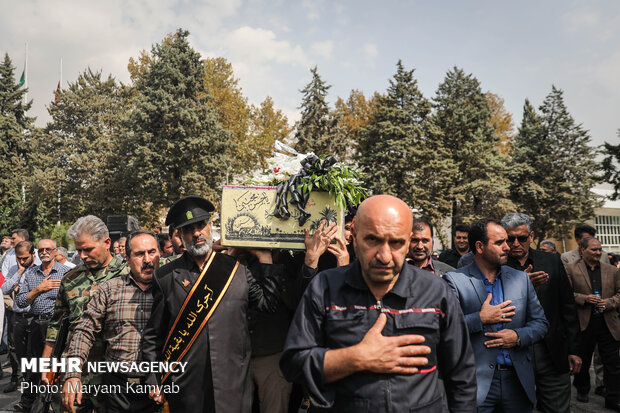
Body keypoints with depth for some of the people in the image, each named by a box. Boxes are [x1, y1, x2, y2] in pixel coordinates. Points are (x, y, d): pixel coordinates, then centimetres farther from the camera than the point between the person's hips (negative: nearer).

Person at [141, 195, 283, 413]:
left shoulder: (238, 269, 4)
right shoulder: (165, 277, 2)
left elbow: (270, 303, -1)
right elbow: (154, 335, 5)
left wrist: (264, 258, 0)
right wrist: (155, 381, 3)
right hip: (185, 387, 0)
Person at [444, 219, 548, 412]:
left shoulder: (521, 278, 7)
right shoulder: (455, 280, -8)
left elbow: (540, 322, 10)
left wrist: (518, 336, -8)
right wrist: (481, 319, -17)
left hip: (518, 381, 5)